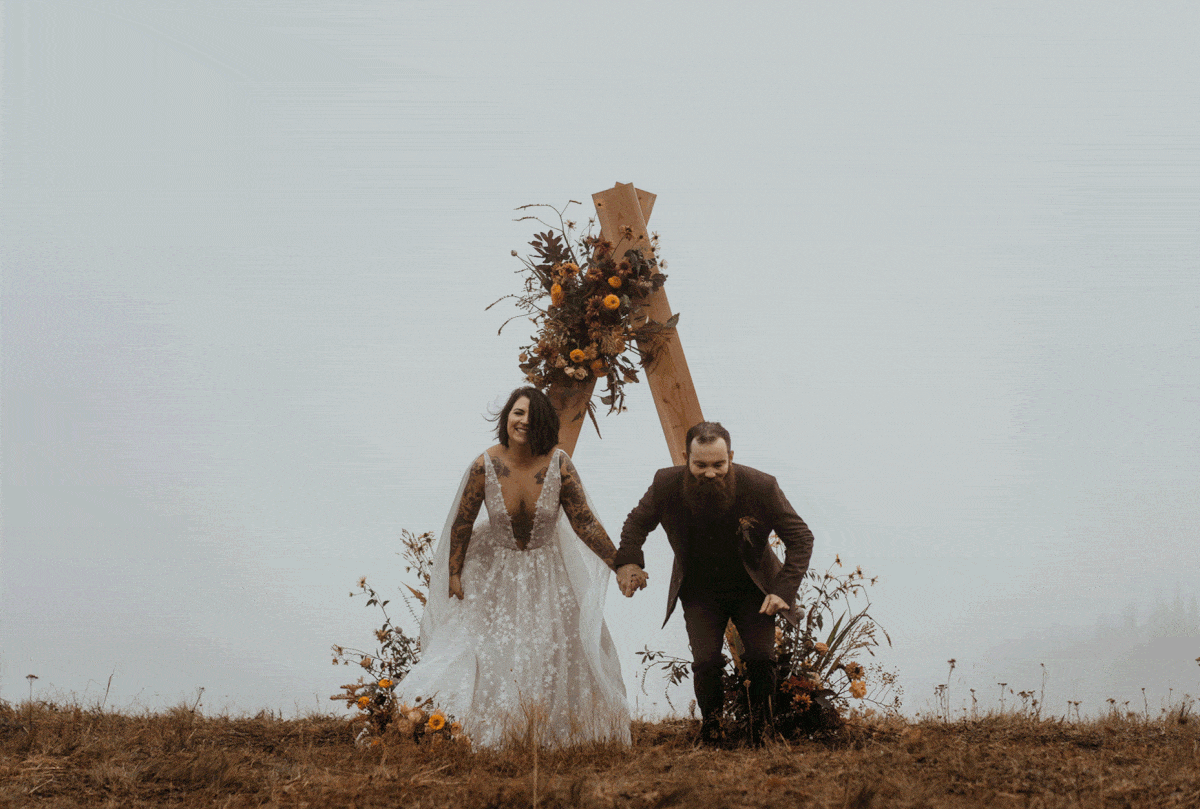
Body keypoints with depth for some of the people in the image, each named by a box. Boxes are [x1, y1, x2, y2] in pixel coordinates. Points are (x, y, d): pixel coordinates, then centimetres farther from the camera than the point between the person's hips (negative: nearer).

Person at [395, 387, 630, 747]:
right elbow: (462, 524, -6)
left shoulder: (559, 465, -17)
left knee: (555, 657, 6)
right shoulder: (485, 466, -19)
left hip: (547, 574, 2)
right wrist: (454, 575, -4)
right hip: (496, 572, -2)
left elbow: (585, 522, -11)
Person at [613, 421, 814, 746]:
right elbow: (637, 522, 4)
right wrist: (628, 560, -16)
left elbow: (801, 538, -10)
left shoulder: (761, 487, -23)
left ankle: (762, 740, 4)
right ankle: (711, 738, 4)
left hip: (752, 590, -1)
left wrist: (784, 591, -20)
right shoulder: (667, 485, -18)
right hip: (700, 592, 1)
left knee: (761, 658, -14)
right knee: (706, 662, -15)